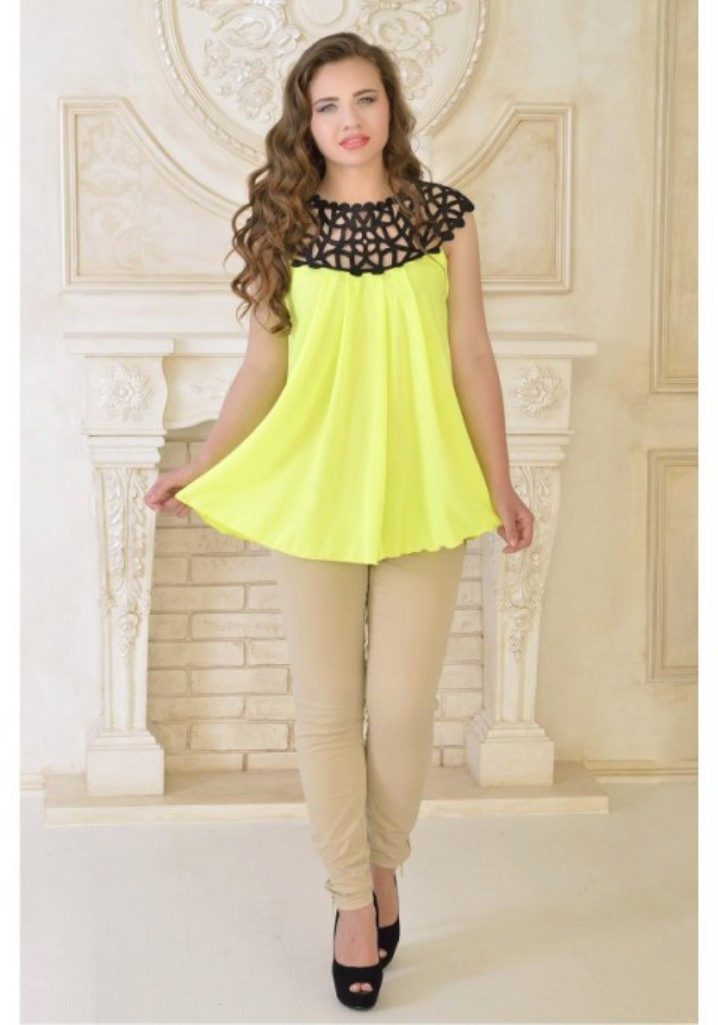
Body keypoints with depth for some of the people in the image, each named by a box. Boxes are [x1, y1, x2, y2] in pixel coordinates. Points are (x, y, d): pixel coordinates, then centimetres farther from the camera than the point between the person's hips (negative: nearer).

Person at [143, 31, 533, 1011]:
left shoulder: (444, 215, 1)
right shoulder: (283, 226, 1)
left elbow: (471, 359, 3)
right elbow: (264, 367, 5)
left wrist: (499, 485, 5)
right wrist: (200, 468, 1)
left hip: (422, 492, 0)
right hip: (315, 492, 0)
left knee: (402, 705, 5)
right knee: (327, 707, 5)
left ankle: (384, 867, 31)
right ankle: (355, 900, 22)